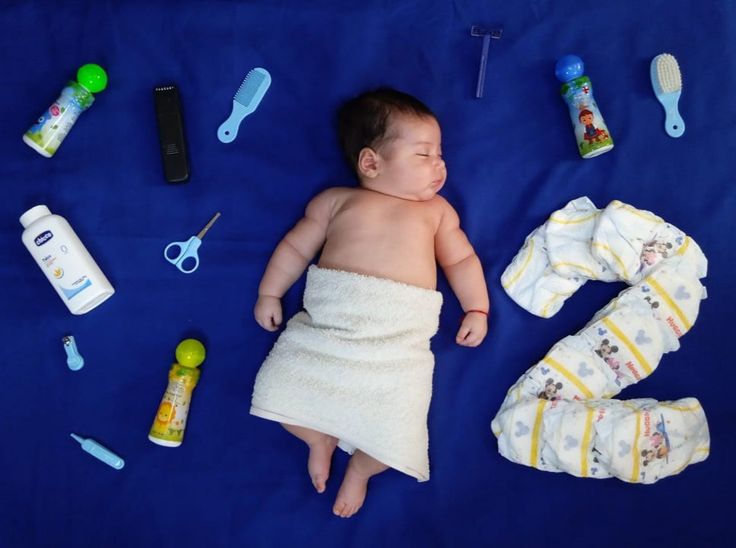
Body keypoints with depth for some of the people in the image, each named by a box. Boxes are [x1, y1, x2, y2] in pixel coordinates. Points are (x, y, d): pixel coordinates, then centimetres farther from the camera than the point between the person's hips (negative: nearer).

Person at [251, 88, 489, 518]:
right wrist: (270, 293, 11)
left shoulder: (436, 210, 18)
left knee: (395, 433, -16)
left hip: (399, 341, 0)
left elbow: (461, 260, 17)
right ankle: (320, 438, 19)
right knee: (275, 390, -12)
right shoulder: (335, 200, 16)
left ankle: (360, 467, 19)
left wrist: (476, 309, 5)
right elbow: (295, 247, 18)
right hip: (325, 326, 1)